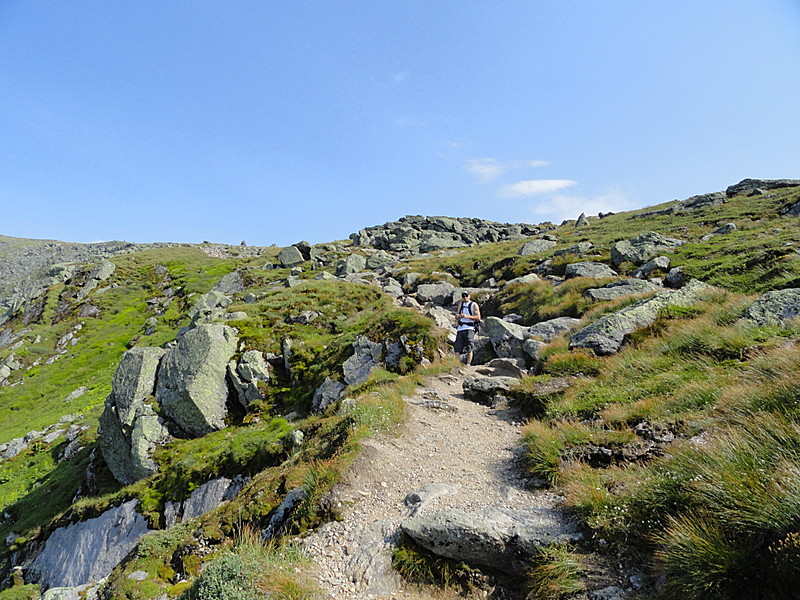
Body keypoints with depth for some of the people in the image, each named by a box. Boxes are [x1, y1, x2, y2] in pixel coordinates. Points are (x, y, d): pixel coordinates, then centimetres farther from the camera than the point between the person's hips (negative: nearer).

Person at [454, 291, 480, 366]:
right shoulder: (460, 304, 17)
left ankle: (468, 365, -3)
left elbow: (478, 317, -6)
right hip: (460, 329, 4)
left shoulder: (474, 305, 2)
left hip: (469, 329, -4)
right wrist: (458, 317, -3)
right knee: (457, 349, -3)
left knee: (469, 349, -6)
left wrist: (467, 316, -16)